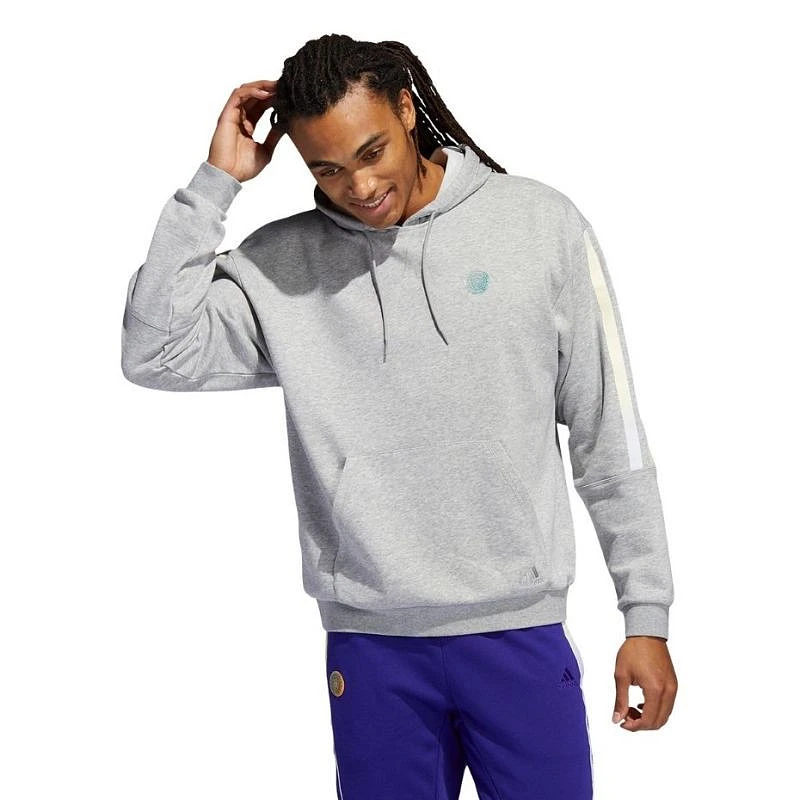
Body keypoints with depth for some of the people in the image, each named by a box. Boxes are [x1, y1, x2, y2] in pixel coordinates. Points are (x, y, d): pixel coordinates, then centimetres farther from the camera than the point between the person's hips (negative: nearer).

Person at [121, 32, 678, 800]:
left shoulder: (540, 224, -2)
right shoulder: (281, 263, 2)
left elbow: (610, 438, 1)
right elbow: (154, 355, -10)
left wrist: (647, 616, 1)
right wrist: (215, 182, -9)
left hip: (521, 630, -1)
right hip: (369, 643, 1)